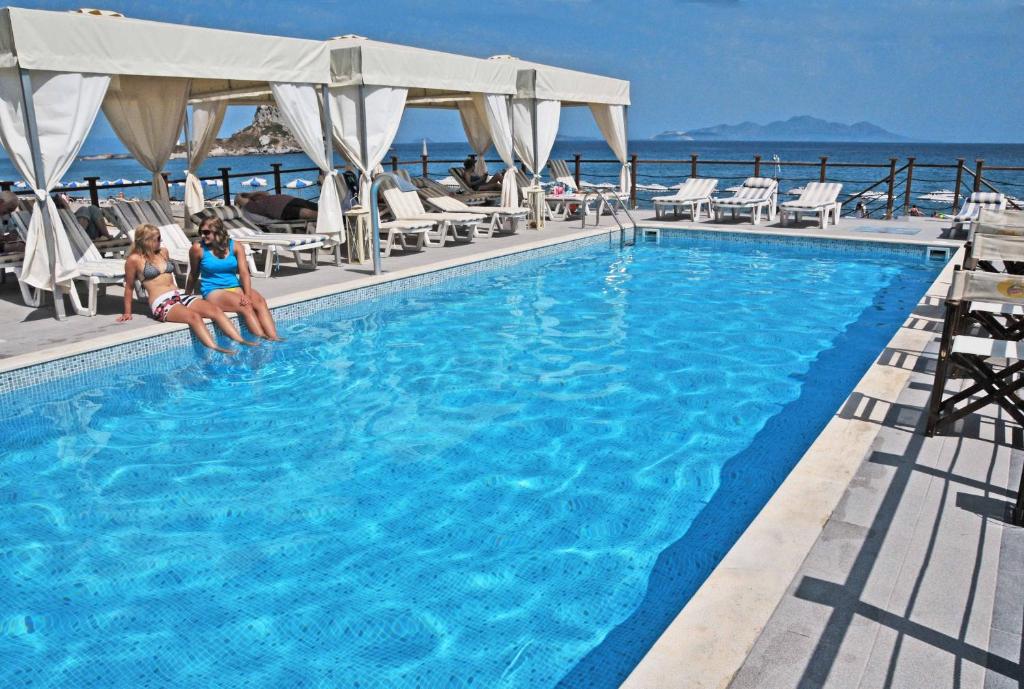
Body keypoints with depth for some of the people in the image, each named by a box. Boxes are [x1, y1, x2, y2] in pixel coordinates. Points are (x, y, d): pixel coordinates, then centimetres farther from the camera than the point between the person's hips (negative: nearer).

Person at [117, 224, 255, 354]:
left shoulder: (163, 252, 20)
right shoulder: (134, 260, 2)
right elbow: (129, 287, 8)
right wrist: (127, 313, 12)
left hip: (180, 296, 7)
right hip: (161, 303, -6)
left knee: (214, 309, -20)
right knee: (194, 317, -35)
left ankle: (241, 341, -32)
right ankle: (216, 350, -50)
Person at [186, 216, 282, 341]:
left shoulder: (235, 247, 4)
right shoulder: (198, 248, -1)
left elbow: (244, 273, -4)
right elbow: (193, 275, 11)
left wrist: (247, 294, -20)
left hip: (235, 287, 3)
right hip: (213, 292, -3)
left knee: (260, 302, -27)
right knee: (246, 307, -31)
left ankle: (274, 339, -41)